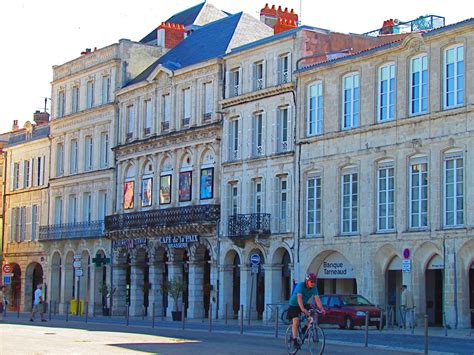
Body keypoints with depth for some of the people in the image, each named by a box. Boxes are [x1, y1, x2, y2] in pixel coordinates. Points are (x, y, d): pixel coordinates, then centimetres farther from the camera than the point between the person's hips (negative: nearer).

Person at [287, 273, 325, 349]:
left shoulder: (314, 288, -14)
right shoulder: (300, 286, -28)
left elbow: (317, 298, -23)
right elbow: (299, 297, -41)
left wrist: (321, 308, -39)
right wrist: (302, 309, -55)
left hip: (304, 304, 5)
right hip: (294, 305, -5)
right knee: (296, 322, -17)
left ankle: (304, 329, -1)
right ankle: (295, 340, -8)